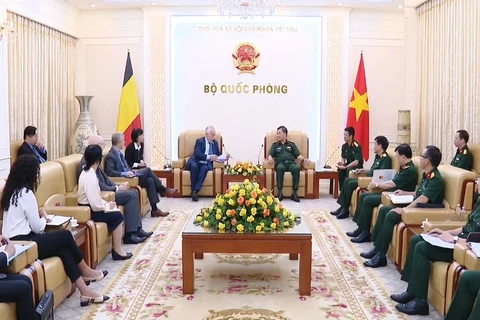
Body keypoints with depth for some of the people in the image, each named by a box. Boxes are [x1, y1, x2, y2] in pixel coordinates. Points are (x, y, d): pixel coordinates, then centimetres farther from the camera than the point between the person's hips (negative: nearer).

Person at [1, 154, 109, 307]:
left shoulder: (13, 191, 14)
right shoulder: (26, 193, -15)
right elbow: (37, 227, -11)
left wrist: (38, 215, 8)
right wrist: (44, 217, 8)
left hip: (14, 242, 9)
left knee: (63, 248, 0)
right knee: (66, 236, -1)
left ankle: (85, 292, -6)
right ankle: (85, 272, 20)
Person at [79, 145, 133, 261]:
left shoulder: (87, 172, 7)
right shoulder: (90, 177, -25)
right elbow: (95, 205, -27)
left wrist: (106, 203, 1)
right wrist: (108, 205, -10)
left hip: (88, 207, 9)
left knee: (117, 212, 7)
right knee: (117, 216, -6)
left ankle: (117, 248, 10)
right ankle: (117, 251, 4)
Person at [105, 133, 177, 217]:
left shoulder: (118, 153, 14)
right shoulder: (110, 156, -14)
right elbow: (109, 172, -25)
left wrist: (131, 172, 1)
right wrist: (124, 173, -30)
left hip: (128, 176, 9)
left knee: (150, 180, -9)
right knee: (147, 170, -18)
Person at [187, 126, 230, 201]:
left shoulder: (215, 142, 15)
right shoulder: (199, 141, 1)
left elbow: (218, 155, 15)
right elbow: (197, 154, -13)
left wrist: (224, 157, -7)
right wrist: (209, 157, -23)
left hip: (206, 164, 2)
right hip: (196, 162, -2)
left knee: (204, 168, -34)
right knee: (194, 166, -38)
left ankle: (195, 191, -42)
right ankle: (193, 191, -31)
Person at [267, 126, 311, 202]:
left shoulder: (292, 144, 25)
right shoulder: (275, 145, 24)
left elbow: (298, 155, 16)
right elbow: (270, 155, 12)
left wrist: (304, 159, -5)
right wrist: (270, 158, -13)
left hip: (291, 163, 1)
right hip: (280, 163, 0)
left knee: (296, 168, -36)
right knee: (280, 168, -39)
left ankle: (294, 193, -35)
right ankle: (280, 192, -38)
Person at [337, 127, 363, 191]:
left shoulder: (357, 146, -20)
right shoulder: (344, 146, 0)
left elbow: (356, 162, -24)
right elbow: (343, 158, 9)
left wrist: (345, 167, -30)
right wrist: (342, 163, -15)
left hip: (357, 167, -5)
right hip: (348, 165, 6)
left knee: (349, 170, -36)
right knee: (339, 170, -25)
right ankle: (342, 190, -17)